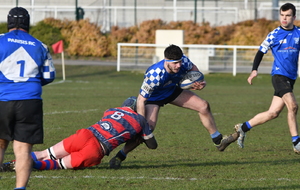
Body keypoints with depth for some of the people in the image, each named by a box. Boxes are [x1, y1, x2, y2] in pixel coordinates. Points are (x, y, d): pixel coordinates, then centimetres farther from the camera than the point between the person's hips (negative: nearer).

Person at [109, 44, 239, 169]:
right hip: (153, 97, -6)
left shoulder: (183, 62, -27)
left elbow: (193, 69, 0)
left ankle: (219, 141, 21)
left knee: (203, 106, 1)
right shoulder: (154, 76, -43)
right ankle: (120, 156, -11)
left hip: (172, 91, 6)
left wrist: (200, 82, -17)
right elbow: (141, 100, -35)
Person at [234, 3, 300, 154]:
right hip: (279, 75, -4)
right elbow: (261, 52, 3)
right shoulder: (274, 35, -2)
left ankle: (243, 128, 21)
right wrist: (254, 70, -9)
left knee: (273, 113, 3)